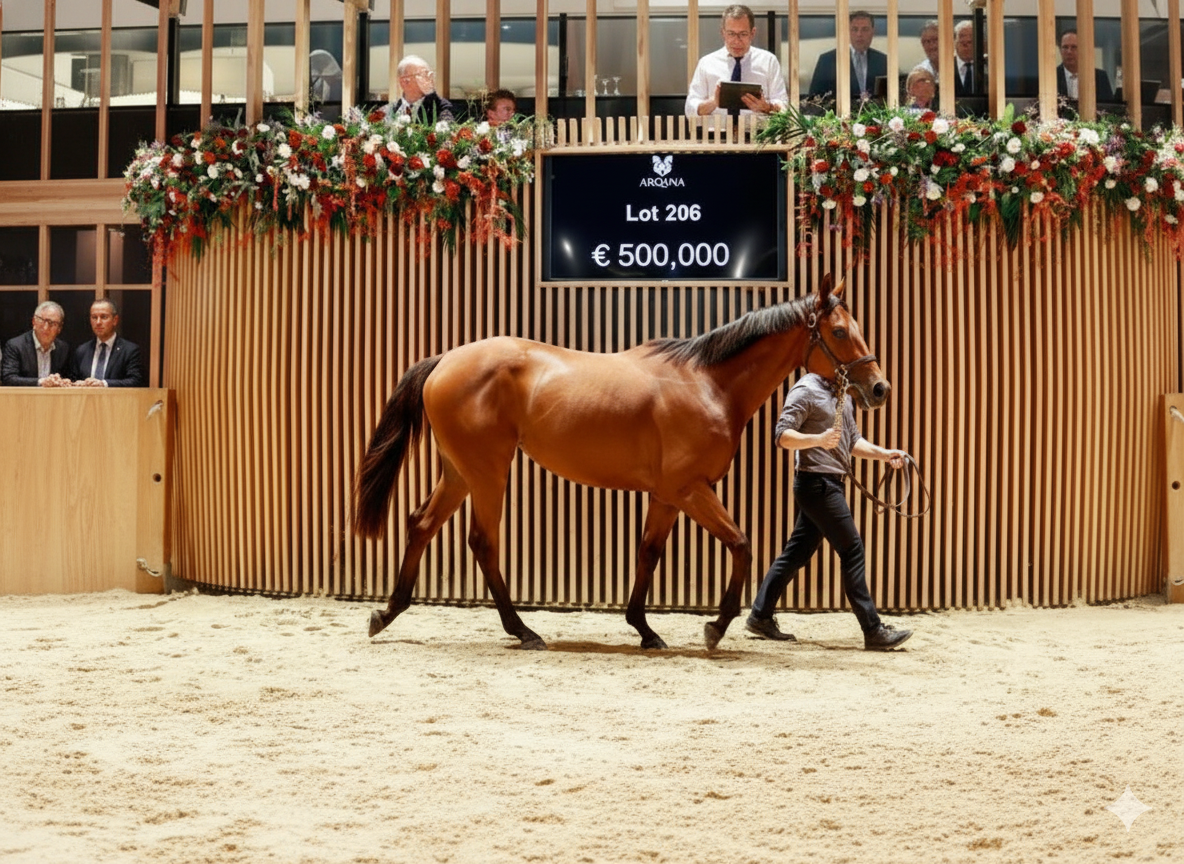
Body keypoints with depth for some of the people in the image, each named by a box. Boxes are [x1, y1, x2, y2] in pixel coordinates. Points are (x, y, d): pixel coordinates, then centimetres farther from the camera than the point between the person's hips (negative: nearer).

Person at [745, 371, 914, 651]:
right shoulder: (806, 390, -11)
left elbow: (852, 440, 21)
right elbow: (782, 435, -17)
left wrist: (884, 454, 7)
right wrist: (819, 439, -32)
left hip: (830, 483, 9)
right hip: (816, 482, -9)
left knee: (798, 552, 12)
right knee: (852, 549, -8)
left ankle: (760, 616, 19)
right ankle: (873, 631, -5)